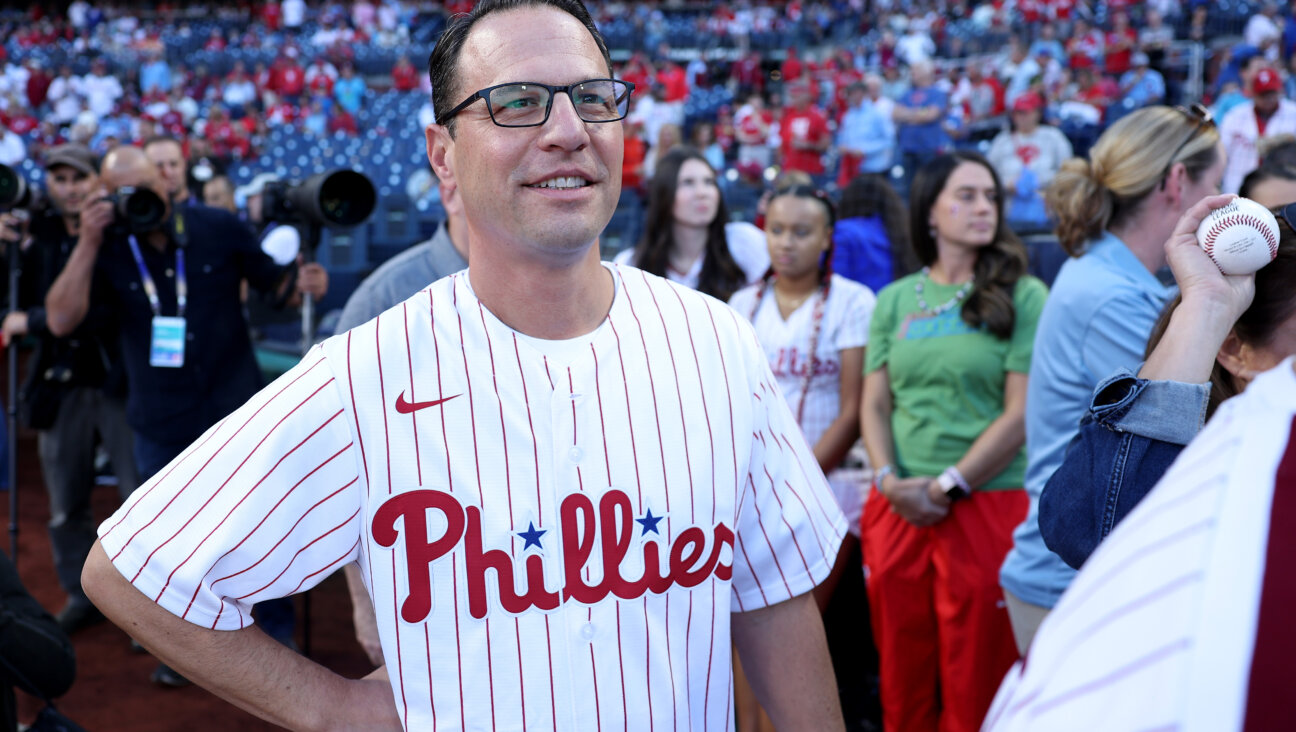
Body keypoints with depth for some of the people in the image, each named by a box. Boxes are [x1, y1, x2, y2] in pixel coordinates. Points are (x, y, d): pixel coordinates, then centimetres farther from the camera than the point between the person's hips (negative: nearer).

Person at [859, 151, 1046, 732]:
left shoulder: (1022, 296, 0)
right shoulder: (894, 301, 12)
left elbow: (1022, 414, -6)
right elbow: (874, 404, 10)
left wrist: (948, 488, -9)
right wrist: (890, 482, -6)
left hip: (986, 505, -3)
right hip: (898, 509, 3)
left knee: (974, 684, 2)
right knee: (902, 683, 9)